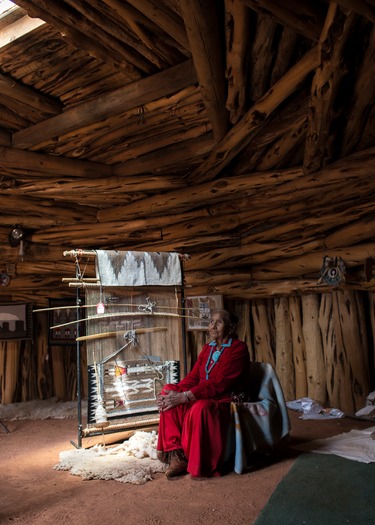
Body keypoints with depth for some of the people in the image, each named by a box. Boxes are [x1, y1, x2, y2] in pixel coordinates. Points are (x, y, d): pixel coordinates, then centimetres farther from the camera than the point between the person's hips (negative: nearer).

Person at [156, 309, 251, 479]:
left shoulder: (238, 349, -12)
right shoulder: (208, 348, 12)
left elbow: (217, 384, -22)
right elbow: (193, 377, 6)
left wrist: (183, 397, -27)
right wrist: (175, 393, -15)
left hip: (228, 401, -8)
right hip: (205, 396, 8)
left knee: (200, 408, -38)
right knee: (168, 392, -11)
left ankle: (200, 467, -17)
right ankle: (176, 456, -13)